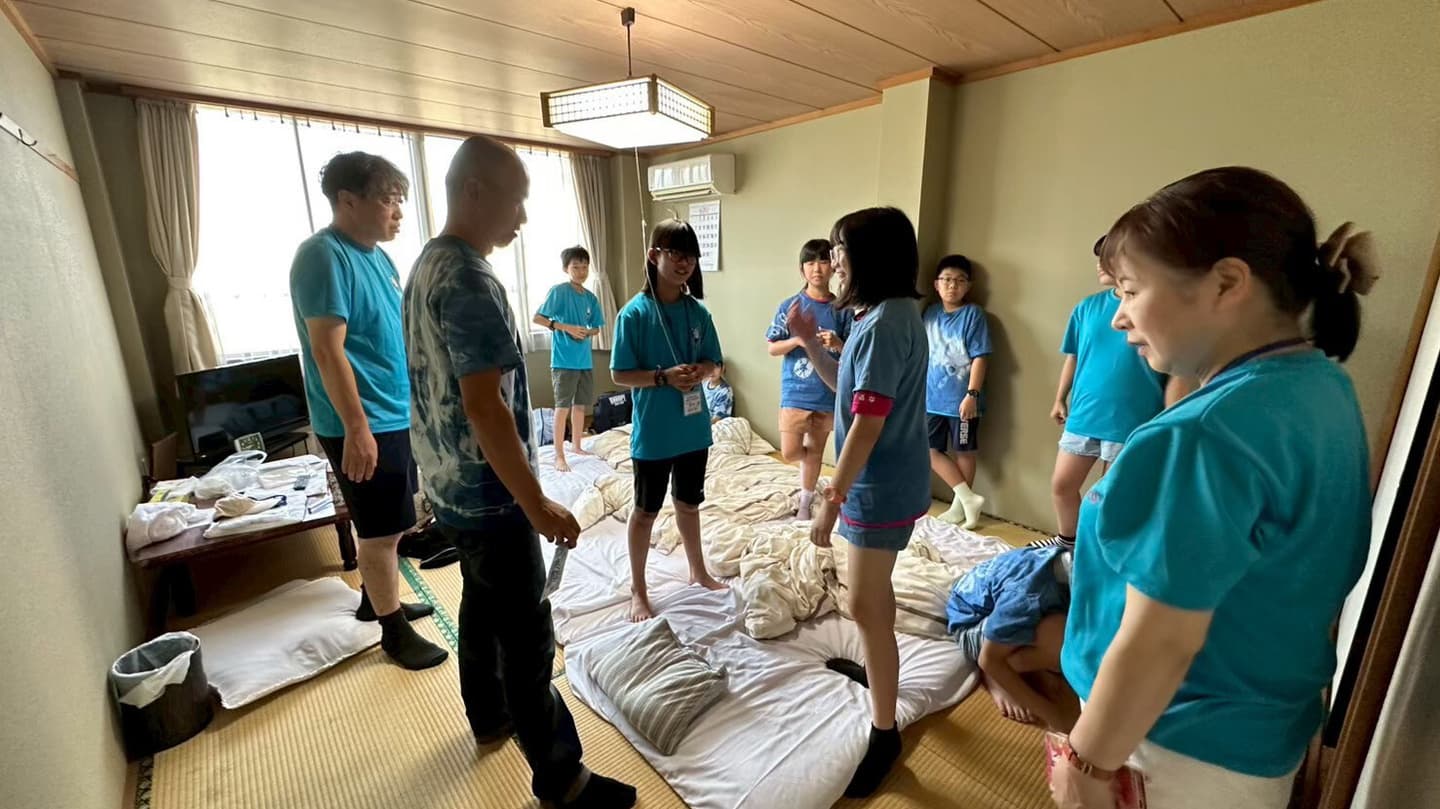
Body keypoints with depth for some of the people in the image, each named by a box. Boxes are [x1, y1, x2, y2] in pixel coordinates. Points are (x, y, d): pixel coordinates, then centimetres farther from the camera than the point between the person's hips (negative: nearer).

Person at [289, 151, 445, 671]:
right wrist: (357, 427, -24)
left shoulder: (376, 254, 11)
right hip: (364, 424, -9)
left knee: (389, 525, 21)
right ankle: (395, 633, 18)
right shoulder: (323, 257, -17)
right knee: (380, 530, 2)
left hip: (399, 414, 9)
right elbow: (327, 350, -22)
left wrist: (419, 398, 21)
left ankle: (375, 600, 40)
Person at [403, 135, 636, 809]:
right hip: (489, 493, -10)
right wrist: (538, 507, -21)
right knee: (527, 635, 2)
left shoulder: (426, 265, 9)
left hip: (451, 484, 10)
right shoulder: (469, 280, -23)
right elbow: (484, 407, -27)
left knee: (482, 605, 25)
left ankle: (490, 716, 46)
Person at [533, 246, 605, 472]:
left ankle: (576, 446, 28)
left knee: (581, 405, 14)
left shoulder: (591, 298, 10)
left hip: (585, 360, 6)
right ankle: (559, 456, 2)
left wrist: (586, 332, -6)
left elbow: (596, 328, 16)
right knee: (563, 407, -4)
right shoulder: (558, 291, -8)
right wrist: (565, 327, -19)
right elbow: (537, 318, -10)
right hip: (564, 360, -6)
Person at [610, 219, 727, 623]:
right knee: (646, 511, 11)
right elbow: (620, 375, -12)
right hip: (653, 432, -4)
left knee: (689, 503, 22)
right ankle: (638, 590, 29)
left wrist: (699, 371, -15)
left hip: (693, 427, 5)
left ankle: (698, 572, 42)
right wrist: (664, 377, -25)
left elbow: (711, 362, 8)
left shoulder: (698, 312, 0)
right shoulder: (634, 313, -13)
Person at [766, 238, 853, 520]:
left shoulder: (842, 310, -1)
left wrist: (838, 344, -21)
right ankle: (812, 462, 32)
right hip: (794, 393, -1)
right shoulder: (790, 306, -3)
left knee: (815, 452, 13)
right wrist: (797, 340, -20)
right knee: (790, 452, -3)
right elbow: (772, 348, -2)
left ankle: (806, 500, 32)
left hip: (827, 395, 1)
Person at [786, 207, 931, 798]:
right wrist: (809, 341, 5)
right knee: (874, 587, 26)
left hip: (881, 485, -10)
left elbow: (867, 422, -27)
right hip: (885, 480, 10)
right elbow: (847, 387, 15)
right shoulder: (887, 314, 9)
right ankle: (878, 666, 48)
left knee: (864, 605, 0)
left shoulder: (885, 322, -23)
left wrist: (831, 500, -23)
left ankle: (884, 732, 17)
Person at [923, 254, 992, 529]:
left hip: (960, 399, -6)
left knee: (964, 452, 8)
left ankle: (959, 506, 21)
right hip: (932, 398, 6)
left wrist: (972, 394, -18)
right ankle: (969, 498, 17)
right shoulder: (931, 313, 8)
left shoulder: (973, 314, -8)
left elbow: (980, 357, -12)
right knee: (930, 450, 7)